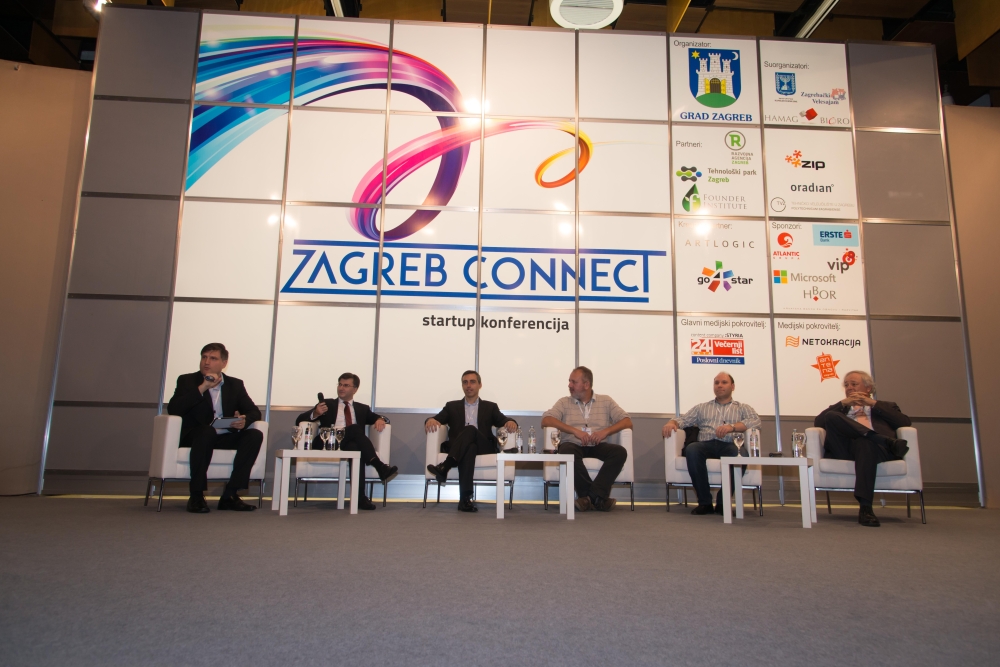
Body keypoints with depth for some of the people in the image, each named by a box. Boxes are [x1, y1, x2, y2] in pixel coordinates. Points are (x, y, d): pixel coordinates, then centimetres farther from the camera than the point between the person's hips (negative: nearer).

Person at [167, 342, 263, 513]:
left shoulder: (235, 384, 13)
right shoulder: (187, 381, 6)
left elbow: (255, 412, 6)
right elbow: (173, 409, -11)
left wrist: (244, 420, -19)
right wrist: (202, 388, -16)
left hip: (226, 438, 4)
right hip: (195, 436, -3)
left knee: (255, 435, -24)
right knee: (207, 431, -37)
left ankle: (229, 495, -22)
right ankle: (196, 496, -28)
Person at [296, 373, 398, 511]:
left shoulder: (362, 409, 29)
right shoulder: (327, 404, 22)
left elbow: (380, 419, 22)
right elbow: (300, 420, 13)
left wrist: (380, 420, -4)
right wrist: (315, 413, -9)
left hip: (351, 446, 2)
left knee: (355, 447, -37)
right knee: (355, 428, -31)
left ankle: (360, 497, -41)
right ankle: (380, 467, -40)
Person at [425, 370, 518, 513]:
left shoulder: (490, 407, 22)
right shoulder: (452, 406, 22)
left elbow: (504, 422, 7)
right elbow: (437, 419, 7)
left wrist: (511, 422, -19)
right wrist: (431, 420, -19)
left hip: (484, 449, 0)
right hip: (458, 449, 0)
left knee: (470, 429, -32)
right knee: (469, 448, -37)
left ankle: (445, 467, -46)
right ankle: (465, 498, -48)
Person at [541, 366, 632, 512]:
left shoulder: (606, 401, 16)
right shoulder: (564, 402, 14)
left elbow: (627, 422, 7)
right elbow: (546, 420, -2)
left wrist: (606, 431, -12)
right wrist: (575, 430, -13)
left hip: (598, 446, 1)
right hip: (574, 445, -1)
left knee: (620, 451, -29)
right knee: (567, 451, -36)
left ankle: (590, 495, -31)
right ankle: (597, 497, -30)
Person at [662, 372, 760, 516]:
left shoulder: (743, 408, 22)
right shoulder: (701, 407, 27)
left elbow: (756, 421, 2)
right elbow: (683, 421, 17)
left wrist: (732, 427, -16)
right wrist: (671, 423, -8)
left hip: (729, 445, -1)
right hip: (706, 445, 1)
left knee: (740, 453, -36)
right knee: (692, 449, -34)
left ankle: (723, 502, -22)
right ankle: (705, 502, -24)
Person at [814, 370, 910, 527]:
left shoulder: (886, 406, 33)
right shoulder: (840, 409, 35)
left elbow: (905, 422, 11)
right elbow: (818, 422, 15)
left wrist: (873, 403, 9)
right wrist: (843, 403, 9)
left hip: (877, 449, -1)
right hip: (845, 450, 2)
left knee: (864, 443, -38)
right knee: (831, 417, -25)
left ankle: (865, 507, -43)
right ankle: (885, 440, -30)